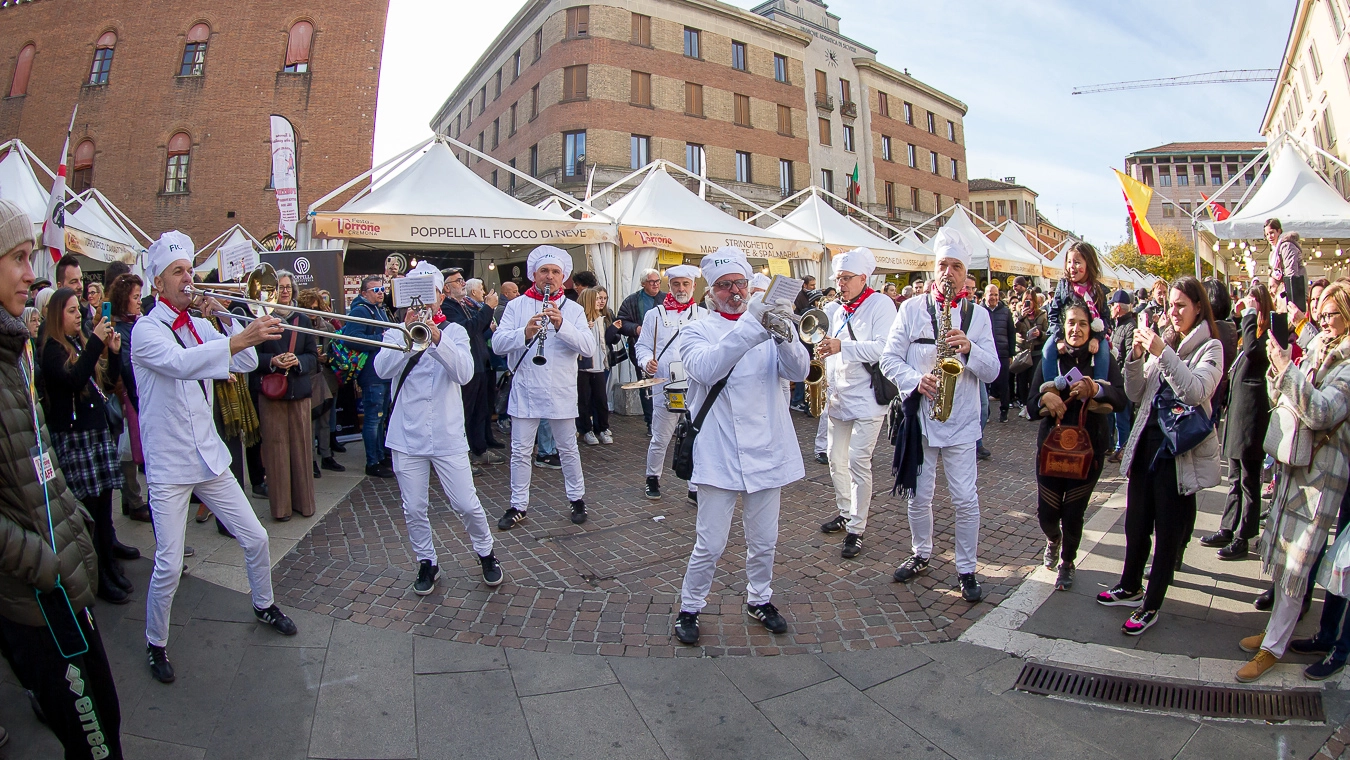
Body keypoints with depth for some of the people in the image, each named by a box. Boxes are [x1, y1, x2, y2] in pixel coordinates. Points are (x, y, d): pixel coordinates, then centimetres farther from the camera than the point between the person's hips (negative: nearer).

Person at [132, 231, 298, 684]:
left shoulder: (200, 326, 9)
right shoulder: (147, 329, -11)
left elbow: (246, 365, 2)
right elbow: (180, 363, -32)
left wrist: (226, 319, -10)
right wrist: (241, 337, -46)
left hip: (209, 456, 6)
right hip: (169, 465, -5)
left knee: (255, 538, 9)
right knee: (169, 565, -4)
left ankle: (264, 605, 33)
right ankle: (156, 643, 19)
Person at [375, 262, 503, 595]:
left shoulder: (454, 331, 1)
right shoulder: (396, 331, 5)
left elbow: (465, 373, -16)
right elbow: (383, 369, -13)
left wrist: (436, 337, -28)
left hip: (447, 436, -1)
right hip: (407, 436, 2)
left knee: (466, 505, 1)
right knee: (414, 509, 8)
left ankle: (486, 553, 25)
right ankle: (426, 562, 29)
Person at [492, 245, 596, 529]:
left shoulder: (573, 309, 3)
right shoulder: (516, 306, 3)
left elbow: (589, 348, -10)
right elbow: (497, 343, -8)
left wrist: (562, 325, -24)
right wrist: (525, 332, -26)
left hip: (561, 392, 0)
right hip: (525, 391, 0)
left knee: (568, 448, 11)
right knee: (520, 451, 8)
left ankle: (577, 499, 28)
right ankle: (518, 506, 22)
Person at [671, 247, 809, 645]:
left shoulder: (770, 328, 7)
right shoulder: (697, 331, 0)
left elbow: (799, 370, -9)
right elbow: (707, 368, -22)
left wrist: (783, 335, -29)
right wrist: (752, 327, -33)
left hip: (765, 451, 3)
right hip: (718, 455, -3)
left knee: (764, 541, 16)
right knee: (710, 544, 2)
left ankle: (759, 599, 39)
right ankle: (689, 607, 25)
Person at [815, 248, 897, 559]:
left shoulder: (880, 304, -7)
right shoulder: (834, 309, 12)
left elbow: (884, 347, -21)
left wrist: (843, 346, -28)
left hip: (867, 397, -7)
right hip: (838, 396, 7)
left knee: (858, 462, -8)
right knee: (836, 459, 13)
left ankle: (856, 529, 3)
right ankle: (844, 512, 33)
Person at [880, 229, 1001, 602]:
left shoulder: (978, 314, 5)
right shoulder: (911, 309, 2)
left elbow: (992, 371, 0)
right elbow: (889, 359, -1)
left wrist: (969, 349, -19)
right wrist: (916, 380, -18)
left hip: (961, 421, 0)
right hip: (919, 416, 0)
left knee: (965, 499, 1)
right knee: (918, 496, 11)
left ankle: (967, 569, 19)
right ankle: (920, 555, 33)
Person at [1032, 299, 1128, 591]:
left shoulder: (1104, 359, -2)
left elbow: (1121, 398, -16)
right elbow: (1032, 402, -4)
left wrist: (1095, 390, -36)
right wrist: (1045, 398, -27)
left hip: (1089, 446, -1)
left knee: (1073, 512, 4)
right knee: (1046, 511, 3)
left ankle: (1067, 562, 31)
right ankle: (1053, 539, 40)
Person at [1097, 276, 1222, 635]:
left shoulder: (1210, 347, -5)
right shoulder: (1163, 341, 10)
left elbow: (1197, 391, -23)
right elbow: (1136, 394, 6)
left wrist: (1162, 353, -30)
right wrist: (1136, 356, -9)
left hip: (1180, 451, -5)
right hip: (1146, 442, 6)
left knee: (1168, 531, 5)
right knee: (1136, 523, 16)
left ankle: (1151, 605, 16)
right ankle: (1131, 587, 34)